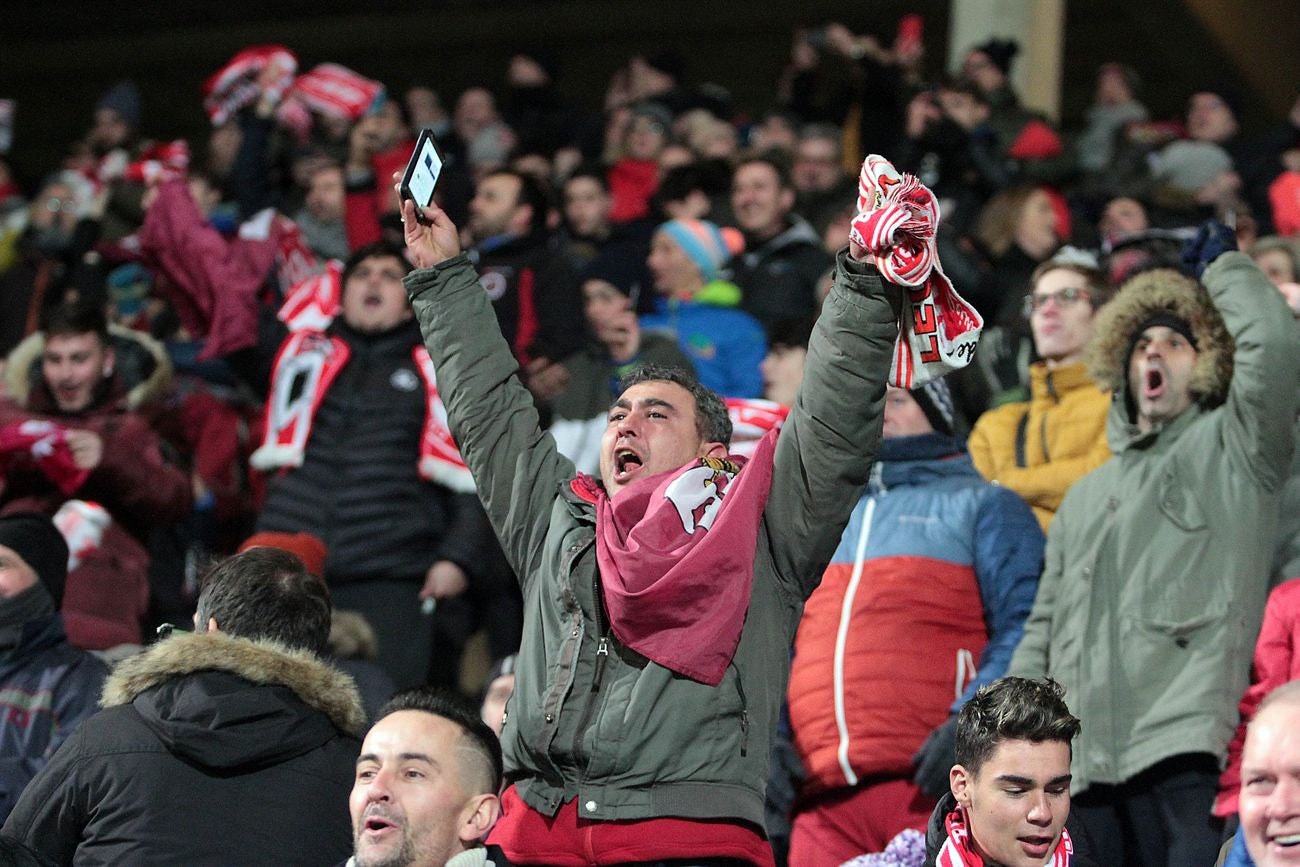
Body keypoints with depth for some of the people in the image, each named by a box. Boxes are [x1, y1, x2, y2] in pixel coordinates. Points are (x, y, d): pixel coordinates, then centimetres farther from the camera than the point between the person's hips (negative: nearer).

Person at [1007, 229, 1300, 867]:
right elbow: (1045, 629, 27)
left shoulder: (1229, 446, 10)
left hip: (1189, 747, -6)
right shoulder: (1086, 496, 29)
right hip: (1088, 762, 6)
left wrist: (1222, 264, 9)